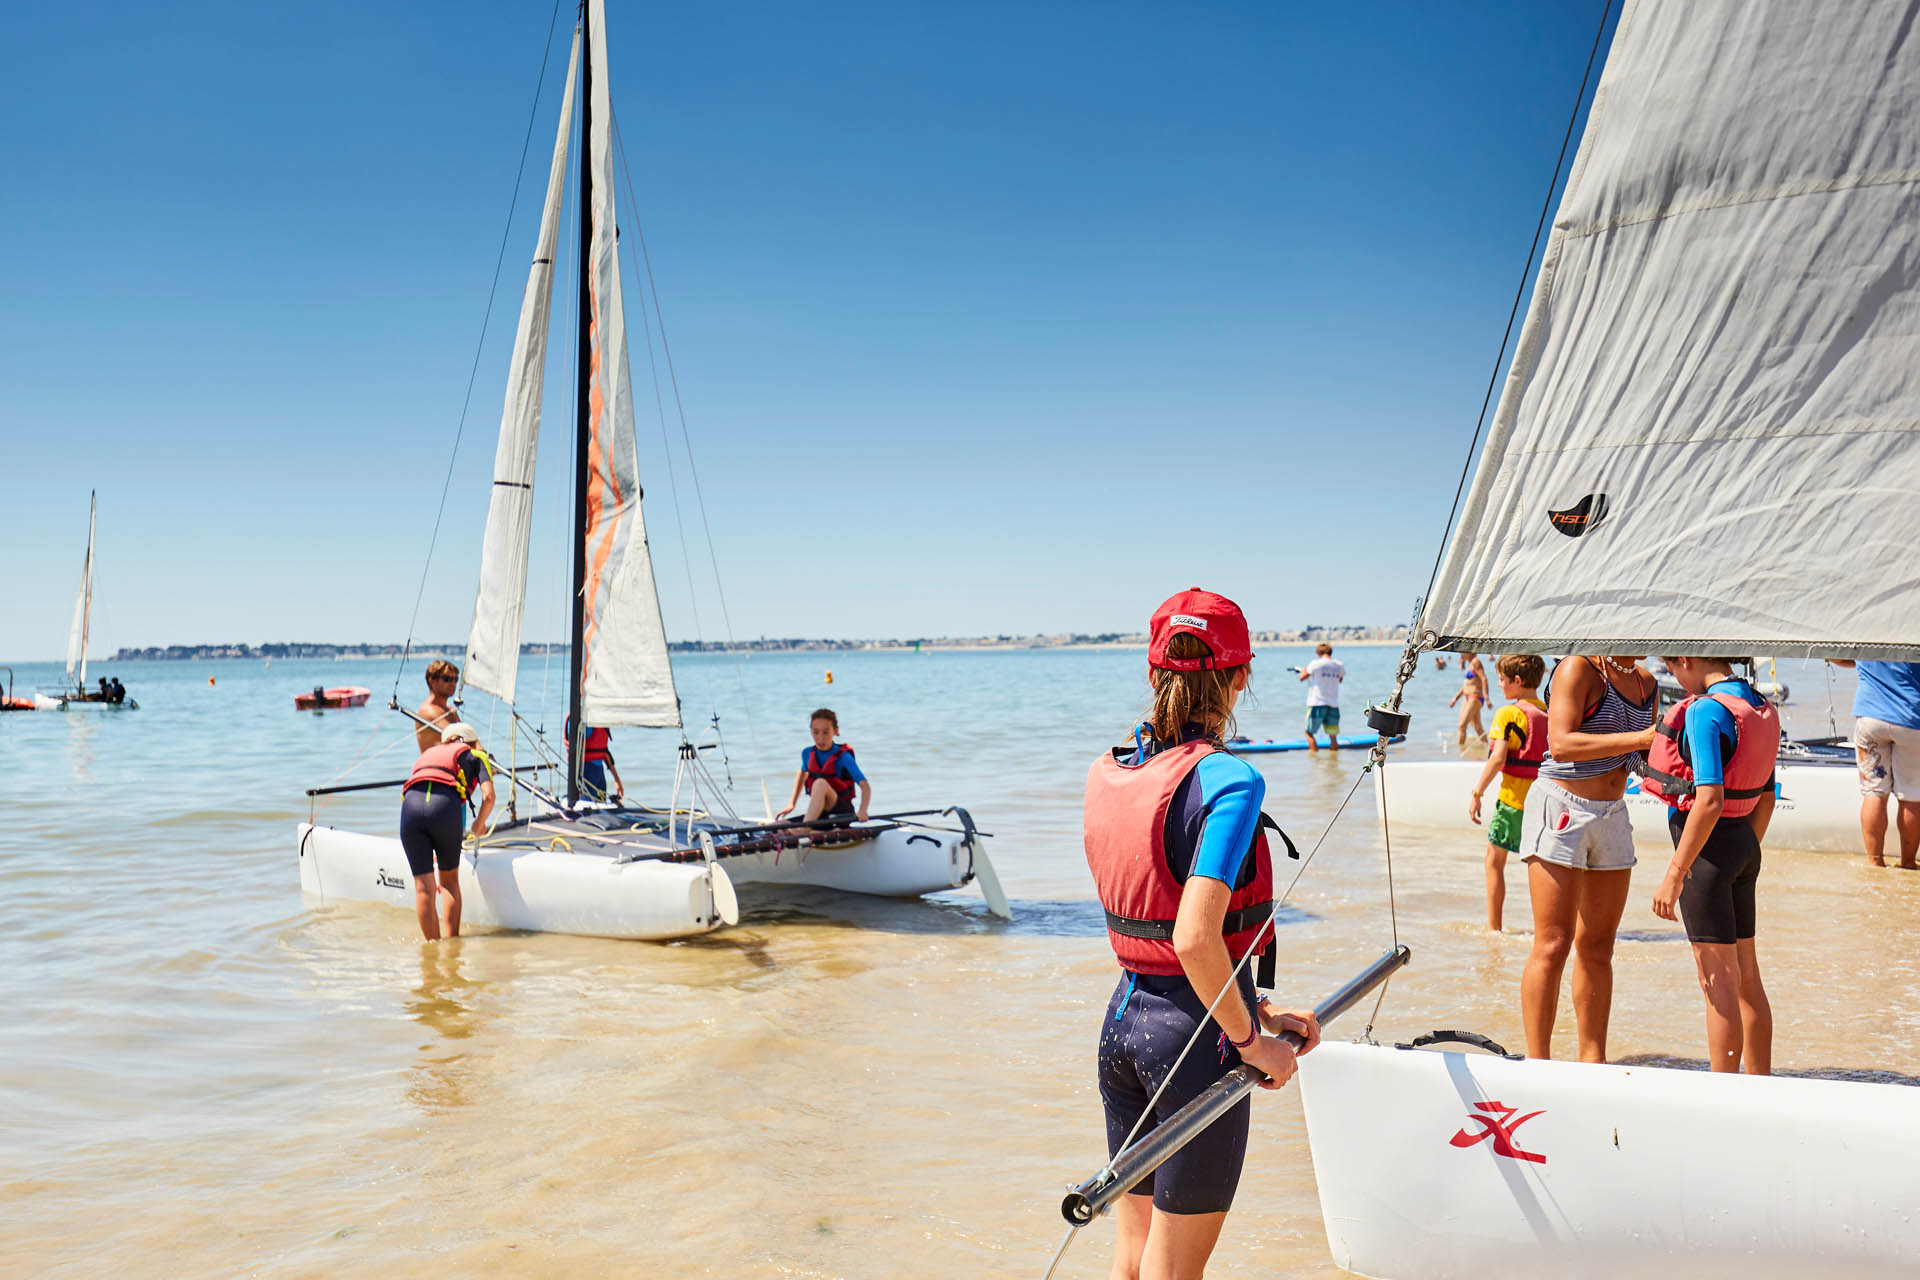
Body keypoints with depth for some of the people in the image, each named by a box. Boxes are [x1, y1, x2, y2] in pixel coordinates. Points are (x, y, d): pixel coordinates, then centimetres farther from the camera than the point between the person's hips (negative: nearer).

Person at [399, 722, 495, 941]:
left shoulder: (428, 753, 36)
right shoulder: (476, 755, 24)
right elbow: (488, 797, 10)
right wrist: (480, 823, 28)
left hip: (411, 803, 3)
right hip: (445, 806, -3)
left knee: (423, 886, 6)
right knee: (449, 879, 15)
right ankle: (452, 940, 13)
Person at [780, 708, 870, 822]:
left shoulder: (843, 757, -12)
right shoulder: (807, 754, 4)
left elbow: (865, 786, -20)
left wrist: (862, 811, -38)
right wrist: (792, 804, 23)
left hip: (842, 812, -5)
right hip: (820, 815, 5)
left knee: (820, 783, -35)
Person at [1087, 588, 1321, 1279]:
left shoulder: (1106, 773, 4)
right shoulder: (1227, 780, -19)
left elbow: (1152, 928, 9)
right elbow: (1196, 939, -28)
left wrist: (1255, 1006, 10)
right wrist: (1250, 1040, -13)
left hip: (1123, 1015, 7)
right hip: (1196, 1034, -6)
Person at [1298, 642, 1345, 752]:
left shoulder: (1316, 664, -7)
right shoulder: (1340, 665, 6)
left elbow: (1302, 677, 3)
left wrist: (1303, 670, 24)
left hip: (1317, 703, -4)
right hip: (1333, 705, 4)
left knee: (1309, 733, 5)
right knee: (1333, 737, 9)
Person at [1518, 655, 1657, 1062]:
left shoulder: (1646, 683, 13)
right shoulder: (1578, 669, -9)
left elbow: (1649, 761, 21)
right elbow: (1561, 744, -21)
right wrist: (1639, 739, -24)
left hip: (1612, 815, 7)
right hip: (1561, 809, -7)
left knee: (1598, 946, 9)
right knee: (1553, 945, -7)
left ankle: (1593, 1061, 17)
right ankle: (1537, 1064, -2)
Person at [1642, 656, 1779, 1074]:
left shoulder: (1705, 711, -18)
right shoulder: (1762, 709, 9)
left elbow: (1709, 801, -25)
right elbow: (1766, 799, 16)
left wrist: (1673, 876, -22)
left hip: (1708, 845, -9)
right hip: (1744, 844, 9)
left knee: (1719, 980, -3)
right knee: (1746, 976, 15)